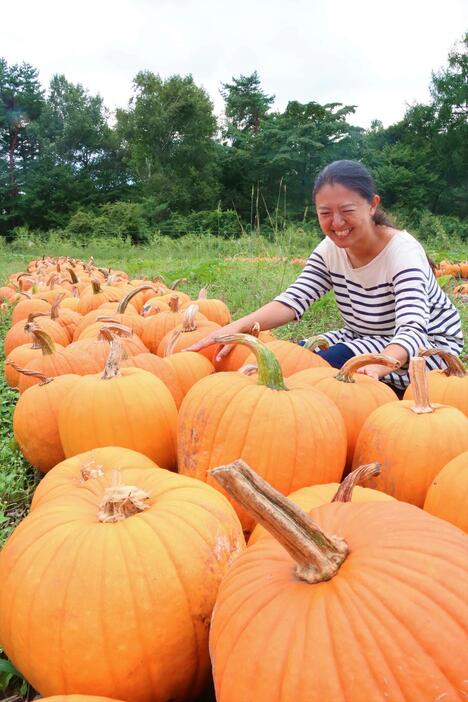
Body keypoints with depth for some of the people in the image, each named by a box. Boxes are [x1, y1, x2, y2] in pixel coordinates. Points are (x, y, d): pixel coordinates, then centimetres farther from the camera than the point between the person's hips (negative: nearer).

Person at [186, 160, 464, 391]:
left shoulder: (402, 252, -24)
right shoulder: (331, 250, -8)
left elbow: (412, 330, -37)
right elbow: (293, 300, -18)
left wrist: (377, 366, -59)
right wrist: (237, 327, -36)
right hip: (363, 338, 6)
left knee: (332, 363, -29)